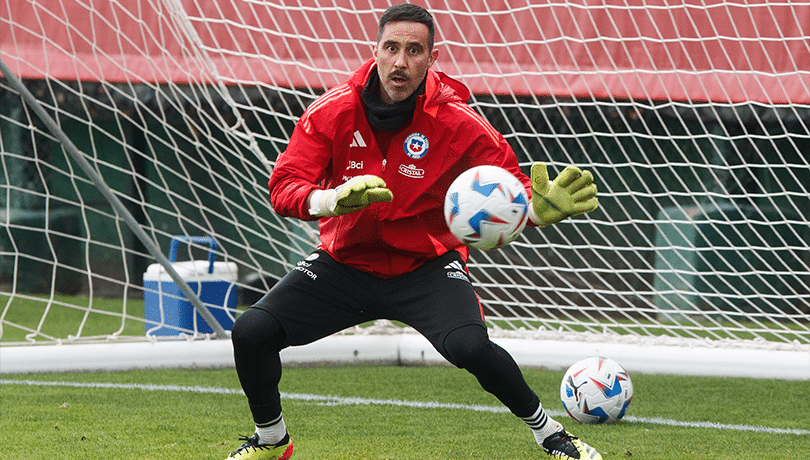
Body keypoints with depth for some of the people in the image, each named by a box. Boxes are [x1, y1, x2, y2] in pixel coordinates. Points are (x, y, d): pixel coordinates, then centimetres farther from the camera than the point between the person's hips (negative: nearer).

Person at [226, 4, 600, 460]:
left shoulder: (458, 123, -14)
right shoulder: (333, 111, -11)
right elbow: (284, 187, -16)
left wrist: (542, 207, -36)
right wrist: (331, 200, -39)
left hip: (426, 264, -2)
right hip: (345, 263, 2)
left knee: (469, 346, -30)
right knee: (251, 332, -13)